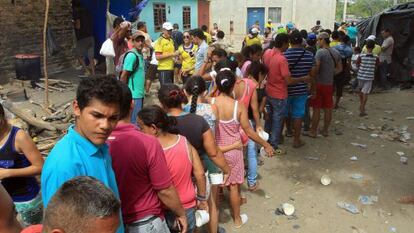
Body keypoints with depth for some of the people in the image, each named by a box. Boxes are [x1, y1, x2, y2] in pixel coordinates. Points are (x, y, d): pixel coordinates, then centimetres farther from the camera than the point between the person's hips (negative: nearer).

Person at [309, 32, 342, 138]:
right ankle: (325, 130, 22)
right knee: (328, 108, 12)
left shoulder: (320, 52, -15)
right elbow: (339, 69, 13)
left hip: (319, 83, -6)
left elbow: (315, 69, -21)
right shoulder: (336, 53, 6)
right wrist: (330, 74, 13)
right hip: (330, 84, 6)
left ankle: (313, 131, 10)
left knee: (317, 109, 2)